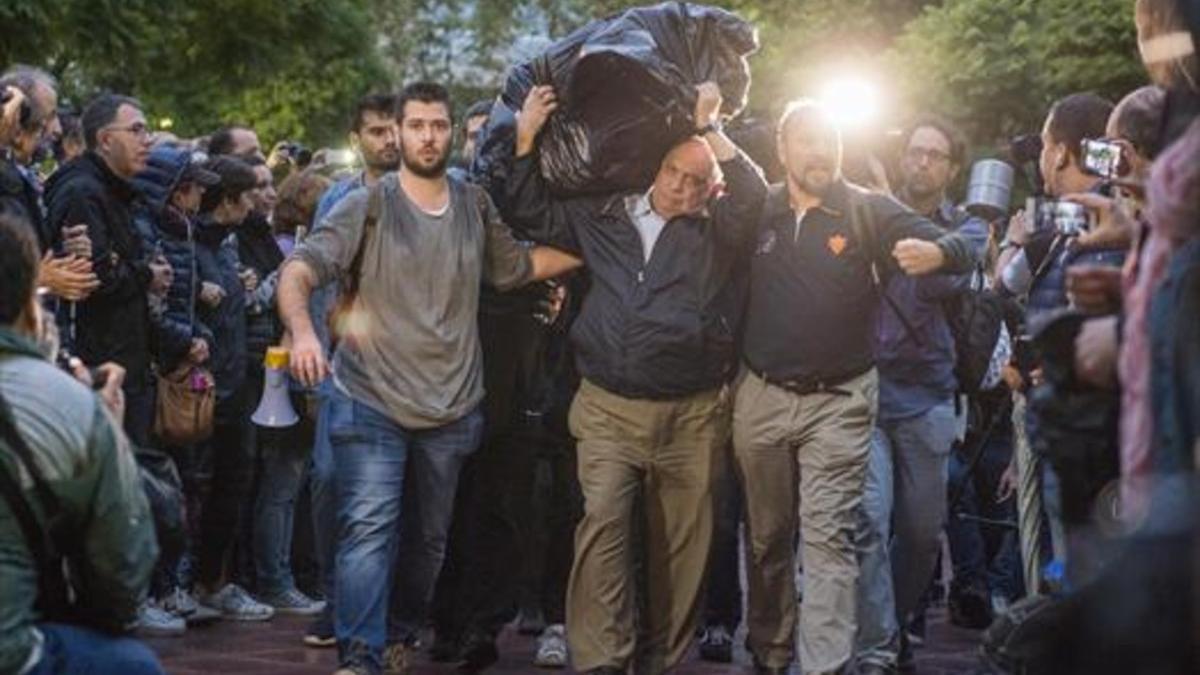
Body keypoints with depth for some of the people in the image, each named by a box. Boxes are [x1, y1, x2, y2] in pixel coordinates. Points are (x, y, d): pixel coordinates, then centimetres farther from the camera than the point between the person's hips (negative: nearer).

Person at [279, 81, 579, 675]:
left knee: (433, 538, 15)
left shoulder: (475, 208, 7)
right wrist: (302, 331, -33)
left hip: (453, 408, 4)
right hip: (372, 403, -4)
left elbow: (515, 267, 22)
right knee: (369, 530, -16)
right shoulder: (367, 207, -5)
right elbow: (299, 270, -14)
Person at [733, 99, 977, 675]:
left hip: (838, 401, -3)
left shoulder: (868, 211, -2)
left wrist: (937, 252, -34)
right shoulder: (757, 211, 5)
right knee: (766, 536, 13)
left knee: (829, 538, -9)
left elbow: (958, 248, -10)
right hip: (761, 396, 3)